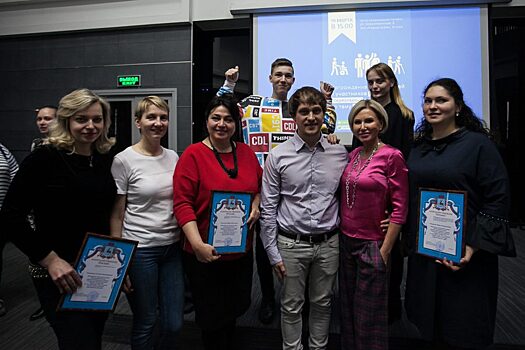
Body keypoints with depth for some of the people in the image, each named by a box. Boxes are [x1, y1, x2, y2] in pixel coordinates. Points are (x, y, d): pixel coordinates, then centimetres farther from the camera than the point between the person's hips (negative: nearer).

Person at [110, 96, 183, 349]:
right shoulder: (123, 160, -8)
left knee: (174, 323, 12)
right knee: (145, 323, 10)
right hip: (140, 250, -4)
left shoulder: (173, 157, 6)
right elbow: (116, 214, -5)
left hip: (173, 247, 5)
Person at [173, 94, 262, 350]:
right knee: (213, 319, 14)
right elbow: (182, 203, -17)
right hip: (205, 255, -5)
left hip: (241, 252, 5)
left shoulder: (246, 152, 3)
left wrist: (256, 205, -3)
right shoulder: (193, 154, -12)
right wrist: (198, 245, -25)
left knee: (233, 312, 24)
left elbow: (260, 185, 17)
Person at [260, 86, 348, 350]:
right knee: (291, 307, 14)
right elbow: (268, 209, -5)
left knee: (322, 304, 19)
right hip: (291, 244, -2)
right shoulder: (278, 156, -7)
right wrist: (273, 253, -5)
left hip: (328, 244, 2)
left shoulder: (340, 154, -1)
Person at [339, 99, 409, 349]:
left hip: (372, 244, -6)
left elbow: (400, 207, -13)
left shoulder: (392, 156, -12)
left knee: (369, 315, 11)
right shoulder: (353, 154, 6)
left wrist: (385, 251, -13)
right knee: (347, 308, 19)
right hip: (346, 241, 6)